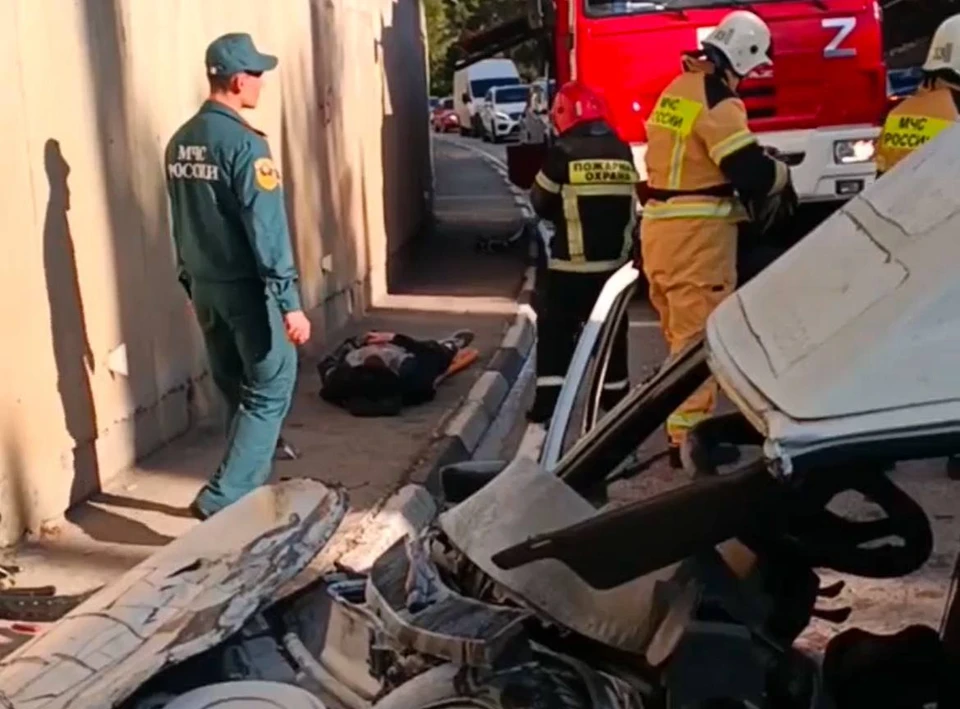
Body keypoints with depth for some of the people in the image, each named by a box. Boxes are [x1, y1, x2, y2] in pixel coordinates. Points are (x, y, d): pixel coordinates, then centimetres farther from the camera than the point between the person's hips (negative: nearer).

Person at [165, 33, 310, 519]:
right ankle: (222, 500, -2)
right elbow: (267, 229, -21)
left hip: (205, 287, 8)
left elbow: (181, 223, 14)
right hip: (247, 288, -8)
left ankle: (248, 489, 27)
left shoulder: (180, 143, 7)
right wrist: (290, 301, -19)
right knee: (270, 391, 2)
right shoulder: (245, 144, -18)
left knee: (235, 392, 17)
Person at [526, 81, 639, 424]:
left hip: (570, 262, -4)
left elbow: (542, 203, -1)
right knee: (611, 332, 16)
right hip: (615, 260, 4)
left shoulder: (562, 153, -11)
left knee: (555, 331, 5)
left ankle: (548, 400, 1)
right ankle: (616, 398, 25)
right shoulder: (623, 151, 3)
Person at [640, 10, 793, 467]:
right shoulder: (717, 100, -15)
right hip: (697, 232, -9)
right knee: (699, 334, -5)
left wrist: (759, 158, 15)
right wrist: (782, 176, 3)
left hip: (660, 225, 9)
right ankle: (687, 435, -4)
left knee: (680, 331, 18)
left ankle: (679, 419, 30)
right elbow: (751, 173, -17)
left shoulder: (677, 90, 14)